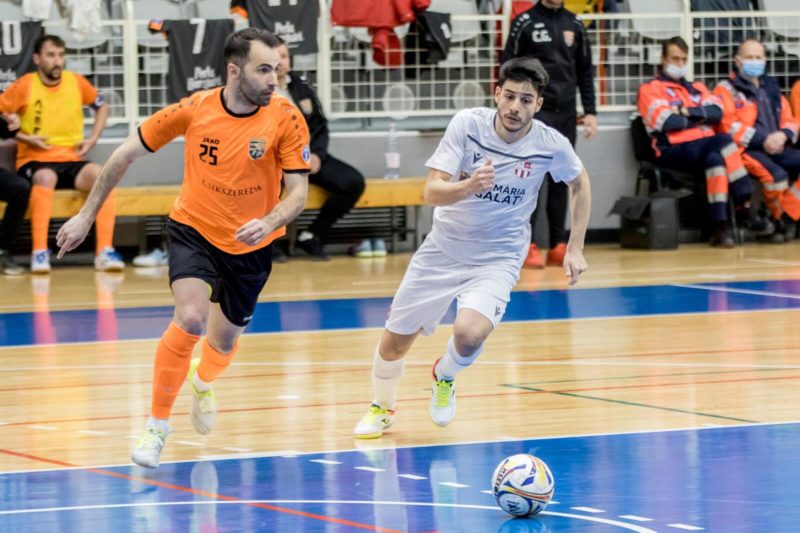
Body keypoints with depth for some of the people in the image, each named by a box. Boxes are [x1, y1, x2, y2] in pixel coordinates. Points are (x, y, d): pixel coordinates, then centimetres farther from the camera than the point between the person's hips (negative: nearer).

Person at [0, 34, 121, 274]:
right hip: (35, 162, -3)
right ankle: (39, 252, -38)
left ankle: (104, 251, -30)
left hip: (71, 162, 3)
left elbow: (101, 106, 23)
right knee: (45, 178, -39)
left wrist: (93, 139, 9)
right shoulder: (24, 86, -4)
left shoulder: (76, 82, 5)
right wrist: (23, 137, -8)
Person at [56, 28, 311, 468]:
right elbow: (126, 154, -7)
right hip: (194, 229, -2)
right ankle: (157, 423, -9)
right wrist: (86, 216, -4)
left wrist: (268, 223, -38)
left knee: (224, 340, 16)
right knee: (191, 318, -26)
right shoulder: (194, 110, -18)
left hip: (250, 245, 2)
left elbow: (298, 192, -17)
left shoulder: (286, 119, -19)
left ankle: (202, 383, 55)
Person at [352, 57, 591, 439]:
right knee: (394, 342, 7)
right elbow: (432, 192, -23)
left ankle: (445, 378, 9)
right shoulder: (467, 124, -18)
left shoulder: (551, 145, -15)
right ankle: (381, 408, 41)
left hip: (498, 257, -1)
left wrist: (575, 248, 4)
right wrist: (469, 185, -44)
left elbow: (579, 183, 8)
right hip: (444, 247, 1)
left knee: (469, 333, -29)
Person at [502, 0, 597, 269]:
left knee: (561, 180, 5)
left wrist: (590, 111, 8)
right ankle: (527, 247, -4)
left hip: (566, 114, 4)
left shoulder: (574, 24, 10)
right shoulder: (524, 23, -3)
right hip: (535, 112, -4)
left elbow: (585, 71, 14)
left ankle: (558, 246, 8)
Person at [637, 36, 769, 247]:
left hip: (705, 146, 5)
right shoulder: (650, 89, 8)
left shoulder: (696, 88, 26)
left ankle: (720, 226, -36)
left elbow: (717, 112, 7)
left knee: (716, 158, -34)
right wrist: (701, 117, 5)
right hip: (674, 150, -5)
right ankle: (743, 210, -31)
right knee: (725, 141, -32)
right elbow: (668, 122, -8)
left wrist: (688, 112, -7)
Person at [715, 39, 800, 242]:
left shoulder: (772, 88, 24)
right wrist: (762, 139, -16)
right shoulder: (726, 90, 6)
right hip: (746, 150, -6)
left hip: (777, 148, 6)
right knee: (776, 174, -33)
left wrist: (783, 135, -5)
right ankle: (781, 220, -10)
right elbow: (729, 126, -8)